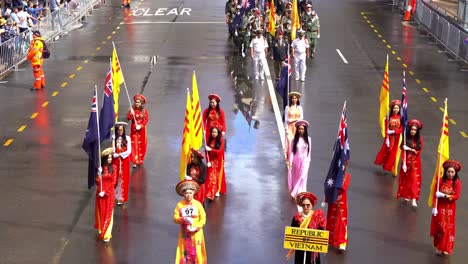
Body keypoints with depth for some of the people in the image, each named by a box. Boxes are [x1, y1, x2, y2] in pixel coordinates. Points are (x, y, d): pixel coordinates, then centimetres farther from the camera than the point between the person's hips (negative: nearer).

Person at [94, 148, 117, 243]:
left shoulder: (113, 168, -7)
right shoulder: (100, 168, -6)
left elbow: (114, 182, -7)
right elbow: (97, 182, -6)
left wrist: (106, 192, -12)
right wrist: (99, 174, -25)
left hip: (110, 193, -1)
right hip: (100, 192, 1)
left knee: (108, 213, 1)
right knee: (101, 212, 13)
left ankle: (107, 234, 5)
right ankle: (101, 229, 35)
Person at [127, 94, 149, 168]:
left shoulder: (144, 110, -5)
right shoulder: (132, 109, -5)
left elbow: (146, 120, -6)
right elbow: (128, 118, -12)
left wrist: (140, 126, -18)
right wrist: (131, 114, -31)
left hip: (141, 129, 1)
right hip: (134, 130, -1)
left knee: (141, 144, 10)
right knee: (134, 144, -4)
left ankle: (140, 159, 29)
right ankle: (135, 161, -2)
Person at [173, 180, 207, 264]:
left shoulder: (198, 204, -7)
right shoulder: (180, 205, -6)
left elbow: (203, 218, -5)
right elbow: (175, 218, -4)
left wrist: (196, 227, -17)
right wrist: (183, 219, -23)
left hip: (196, 233, -1)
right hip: (184, 233, 1)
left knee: (196, 251, 2)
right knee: (185, 251, 4)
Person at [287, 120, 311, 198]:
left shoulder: (308, 139, -3)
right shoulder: (294, 139, -6)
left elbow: (309, 151, 5)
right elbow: (291, 151, -5)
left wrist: (308, 160, 7)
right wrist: (290, 161, -11)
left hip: (304, 161, 0)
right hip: (296, 160, 0)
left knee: (302, 177, -4)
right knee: (295, 178, 9)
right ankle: (294, 193, 22)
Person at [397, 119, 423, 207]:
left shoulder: (419, 139, -2)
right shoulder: (406, 139, -6)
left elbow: (419, 151, -2)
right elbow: (403, 151, -7)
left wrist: (410, 149, -19)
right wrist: (404, 163, -14)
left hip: (415, 162, 0)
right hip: (407, 161, 0)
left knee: (414, 179, -7)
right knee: (406, 178, 9)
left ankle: (414, 199, -11)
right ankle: (406, 195, 24)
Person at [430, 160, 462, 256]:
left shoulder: (457, 183, -8)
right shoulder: (440, 180, -9)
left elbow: (457, 196, -11)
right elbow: (435, 195, -9)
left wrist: (444, 196, -20)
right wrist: (434, 207, -14)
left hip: (450, 208, 0)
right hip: (440, 207, 0)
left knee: (448, 227, 4)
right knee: (439, 226, 3)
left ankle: (446, 248, 13)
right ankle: (438, 246, 20)